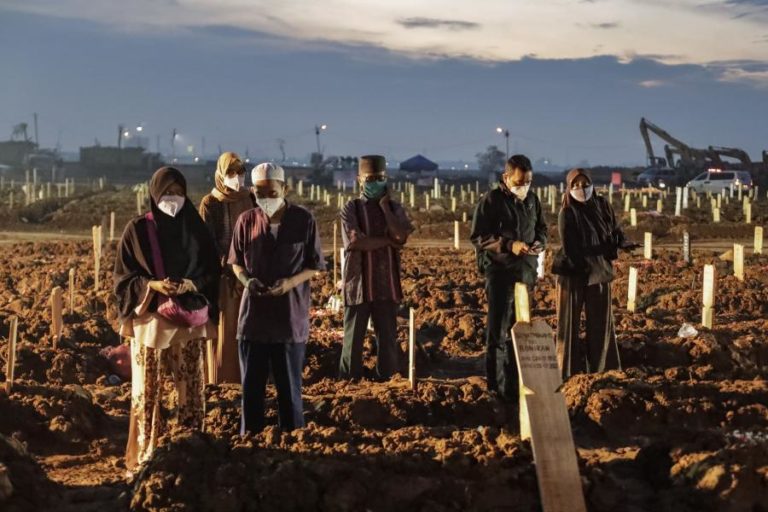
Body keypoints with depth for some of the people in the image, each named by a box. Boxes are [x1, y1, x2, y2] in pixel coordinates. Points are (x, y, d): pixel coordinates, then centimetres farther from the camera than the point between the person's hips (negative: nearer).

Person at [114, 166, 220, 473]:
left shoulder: (196, 229, 7)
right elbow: (123, 277, -1)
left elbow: (212, 272, 5)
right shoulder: (137, 230, 1)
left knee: (191, 388, 1)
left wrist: (189, 284, -15)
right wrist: (153, 285, -19)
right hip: (148, 318, -2)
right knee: (147, 390, -1)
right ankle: (143, 458, 6)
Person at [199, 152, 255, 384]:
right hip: (221, 273, -4)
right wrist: (228, 267, -18)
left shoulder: (250, 200, 8)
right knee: (223, 327, -2)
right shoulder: (209, 203, -4)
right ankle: (221, 378, 4)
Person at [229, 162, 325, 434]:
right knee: (251, 385, 8)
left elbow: (315, 266, 0)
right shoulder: (246, 221, 1)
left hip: (291, 316, -2)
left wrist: (291, 282, -18)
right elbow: (235, 261, 10)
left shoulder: (304, 220, -5)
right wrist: (246, 279, -12)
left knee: (289, 386, 7)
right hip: (253, 314, 2)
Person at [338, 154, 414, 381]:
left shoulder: (394, 208, 9)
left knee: (388, 340, 6)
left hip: (387, 285, 2)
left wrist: (384, 206, -6)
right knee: (353, 339, 3)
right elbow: (355, 241, -15)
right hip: (358, 285, -2)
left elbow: (401, 236, -10)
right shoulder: (350, 209, 1)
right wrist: (387, 240, -9)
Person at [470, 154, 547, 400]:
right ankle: (499, 385, 0)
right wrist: (509, 245, -22)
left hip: (526, 271, 6)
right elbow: (478, 237, -12)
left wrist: (539, 243, -5)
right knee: (500, 330, -5)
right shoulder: (491, 200, -9)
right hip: (500, 272, -6)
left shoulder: (532, 199, 8)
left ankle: (516, 380, 23)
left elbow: (541, 228, 19)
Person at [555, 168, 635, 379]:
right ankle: (569, 370, 12)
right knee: (570, 322, 4)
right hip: (573, 274, -5)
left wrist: (623, 243, -14)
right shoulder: (567, 213, -13)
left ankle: (601, 367, 22)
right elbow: (570, 249, -18)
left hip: (600, 273, 5)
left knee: (601, 322, 11)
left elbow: (615, 230, 8)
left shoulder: (602, 205, 1)